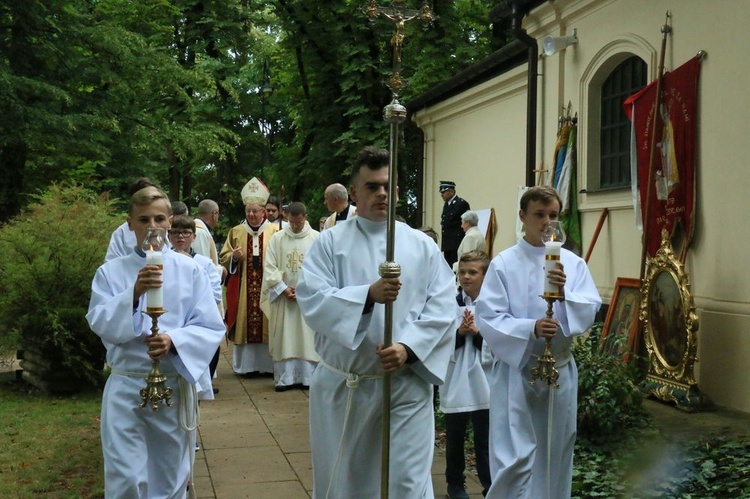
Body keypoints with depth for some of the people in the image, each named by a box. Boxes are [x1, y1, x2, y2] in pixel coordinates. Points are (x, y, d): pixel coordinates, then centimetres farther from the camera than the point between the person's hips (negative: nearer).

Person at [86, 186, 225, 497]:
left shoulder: (189, 270, 0)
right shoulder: (110, 272, 2)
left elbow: (211, 327, -3)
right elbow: (101, 323, -9)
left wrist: (173, 340, -21)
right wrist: (134, 293, -24)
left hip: (174, 383, 1)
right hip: (125, 385, 0)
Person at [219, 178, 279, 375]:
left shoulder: (275, 231, 4)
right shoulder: (236, 232, 11)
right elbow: (223, 258, 13)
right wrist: (234, 256, -9)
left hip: (267, 287, -2)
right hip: (242, 290, 2)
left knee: (267, 324, -2)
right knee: (244, 323, 1)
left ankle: (268, 363, 6)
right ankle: (245, 364, 8)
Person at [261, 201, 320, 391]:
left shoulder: (317, 238, 1)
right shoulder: (277, 238, 5)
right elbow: (269, 267, 2)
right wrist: (283, 288, -9)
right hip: (283, 296, 1)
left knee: (308, 337, 0)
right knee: (284, 338, 1)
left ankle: (309, 376, 6)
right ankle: (285, 377, 5)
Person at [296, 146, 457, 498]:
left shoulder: (422, 245, 6)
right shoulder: (330, 241, 2)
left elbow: (442, 309, -2)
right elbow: (311, 300, -11)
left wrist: (408, 347, -17)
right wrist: (368, 295, -25)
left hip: (407, 383, 0)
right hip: (342, 386, 0)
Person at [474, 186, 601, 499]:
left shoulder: (573, 264, 4)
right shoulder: (503, 264, -5)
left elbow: (589, 312, -3)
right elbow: (487, 318, -12)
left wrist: (565, 294, -22)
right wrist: (531, 329, -26)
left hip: (560, 370, 3)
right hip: (515, 371, -3)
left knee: (554, 455, 13)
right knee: (515, 458, -7)